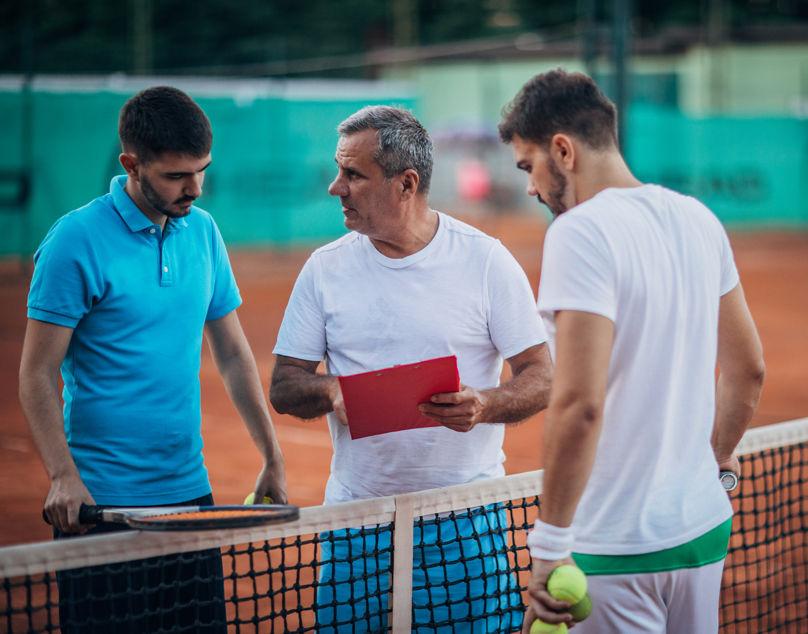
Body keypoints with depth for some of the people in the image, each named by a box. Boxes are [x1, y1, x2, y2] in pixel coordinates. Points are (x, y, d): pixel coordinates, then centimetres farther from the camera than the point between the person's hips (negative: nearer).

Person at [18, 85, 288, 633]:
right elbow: (38, 375, -10)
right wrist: (63, 475, -21)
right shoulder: (76, 241, -10)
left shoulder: (203, 232, 8)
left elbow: (233, 353, 15)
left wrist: (273, 458, 11)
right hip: (101, 503, -5)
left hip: (190, 489, 6)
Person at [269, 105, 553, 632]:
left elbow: (541, 377, -1)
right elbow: (284, 386, 7)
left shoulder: (486, 261, -2)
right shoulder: (325, 269, 5)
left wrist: (484, 405, -22)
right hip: (355, 517, 2)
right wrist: (331, 391, -15)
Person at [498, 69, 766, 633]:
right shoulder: (698, 219, 8)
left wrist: (550, 544, -21)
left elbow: (580, 404, -25)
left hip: (618, 546, -8)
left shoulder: (580, 233, -16)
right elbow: (749, 372, 16)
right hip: (706, 526, 8)